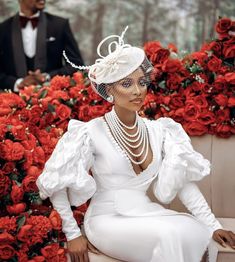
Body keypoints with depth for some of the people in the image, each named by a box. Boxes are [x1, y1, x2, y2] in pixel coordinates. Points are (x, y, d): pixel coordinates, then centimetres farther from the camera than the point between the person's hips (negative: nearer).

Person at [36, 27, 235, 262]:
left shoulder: (158, 130, 5)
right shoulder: (92, 132, -9)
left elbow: (183, 181, 2)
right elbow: (57, 184, -5)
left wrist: (213, 225, -6)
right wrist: (73, 235, -6)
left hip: (147, 215, 5)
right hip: (107, 219, -5)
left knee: (199, 232, -23)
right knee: (168, 235, -31)